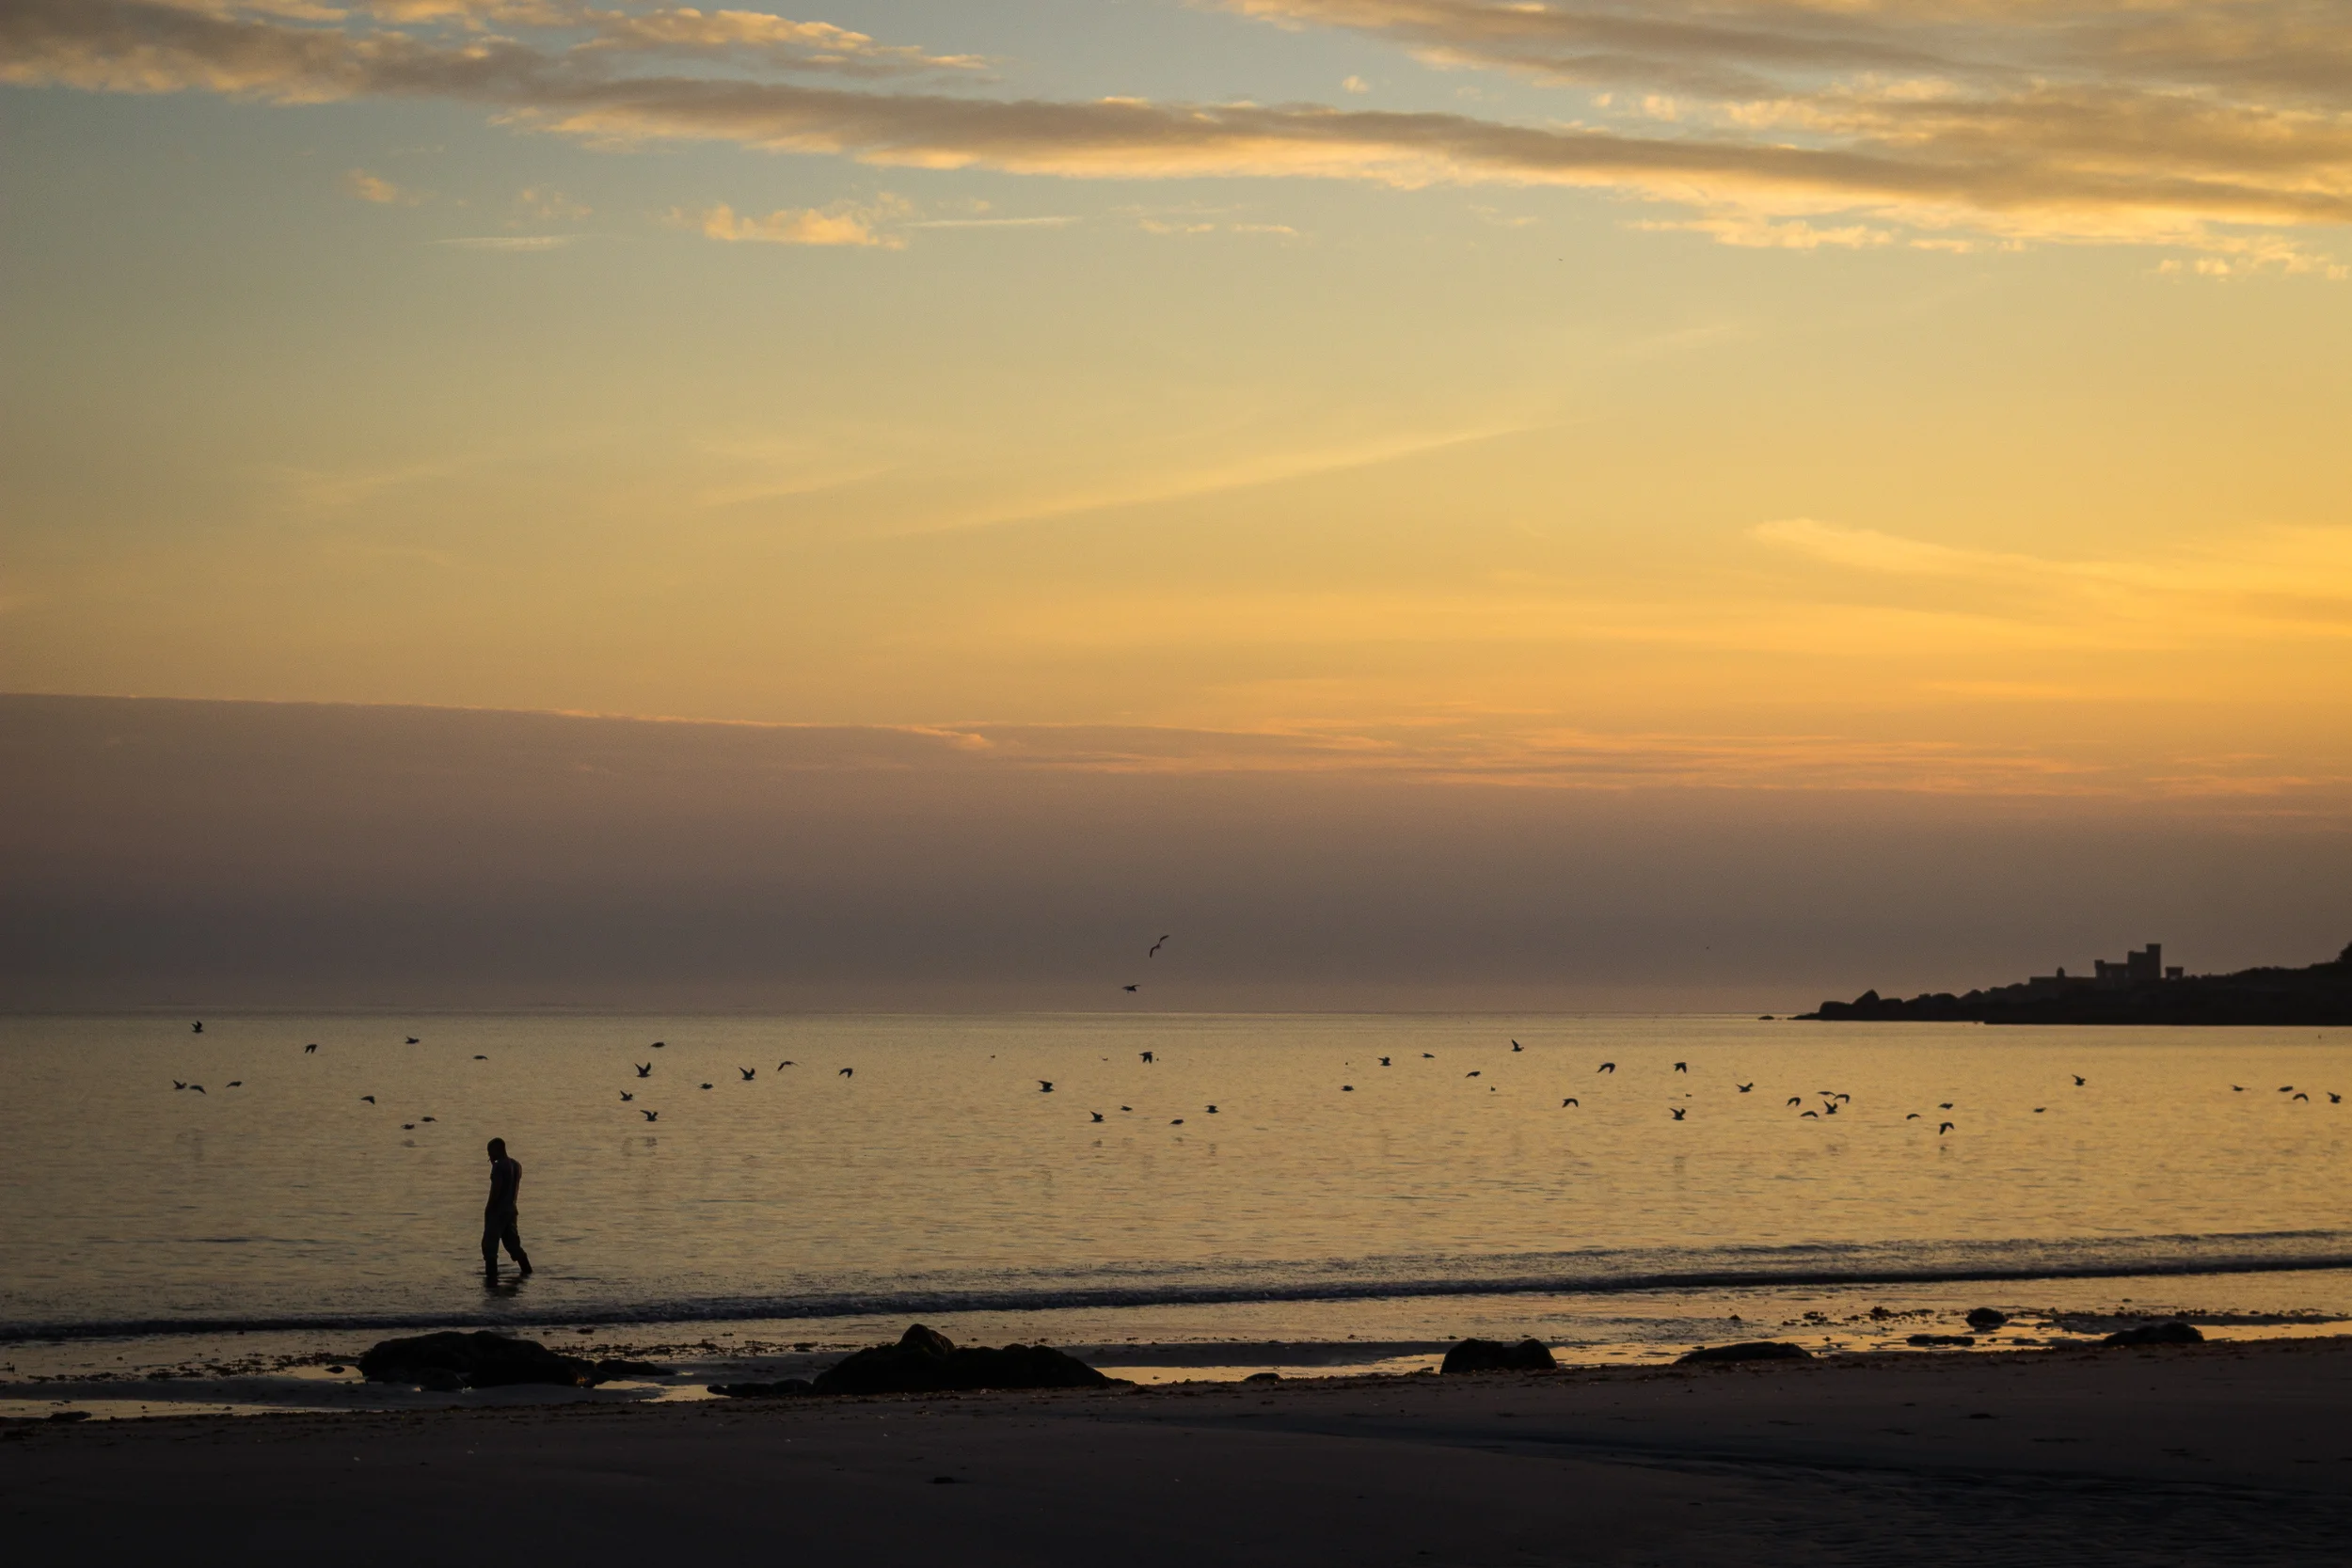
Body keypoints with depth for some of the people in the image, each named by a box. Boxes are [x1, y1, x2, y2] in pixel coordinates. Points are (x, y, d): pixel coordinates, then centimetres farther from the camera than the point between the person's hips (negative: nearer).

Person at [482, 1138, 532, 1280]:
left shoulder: (498, 1166, -15)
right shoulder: (516, 1165, 10)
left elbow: (496, 1189, -21)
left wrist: (488, 1208, -13)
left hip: (497, 1210, -8)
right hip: (510, 1209, 9)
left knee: (489, 1244, -5)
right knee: (512, 1242, 19)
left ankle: (491, 1273, -11)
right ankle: (526, 1270, 20)